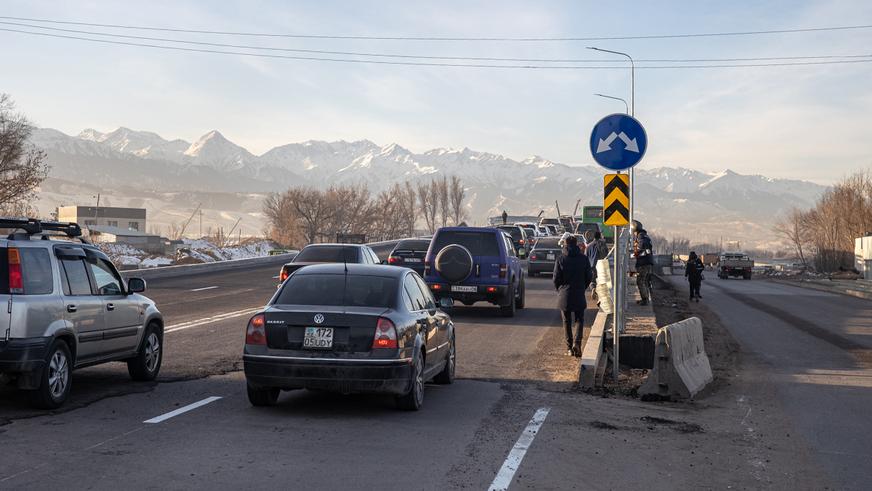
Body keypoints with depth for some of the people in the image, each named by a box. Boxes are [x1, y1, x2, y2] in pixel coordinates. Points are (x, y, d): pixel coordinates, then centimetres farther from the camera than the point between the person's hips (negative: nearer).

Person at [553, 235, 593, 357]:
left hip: (564, 295, 0)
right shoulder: (584, 259, -3)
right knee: (579, 320, 9)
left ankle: (569, 347, 10)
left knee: (567, 321, 10)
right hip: (579, 295, 0)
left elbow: (556, 279, -5)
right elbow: (588, 277, 1)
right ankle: (577, 343, -12)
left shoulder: (561, 260, -7)